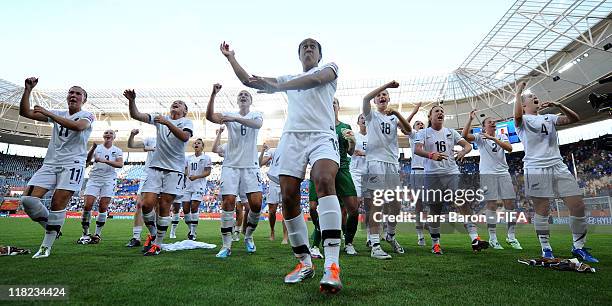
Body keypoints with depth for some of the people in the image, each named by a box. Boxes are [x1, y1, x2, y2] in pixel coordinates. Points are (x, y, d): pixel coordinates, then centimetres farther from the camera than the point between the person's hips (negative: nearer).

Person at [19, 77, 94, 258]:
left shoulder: (86, 116, 4)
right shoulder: (58, 115, 19)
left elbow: (77, 126, -20)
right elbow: (25, 112, 13)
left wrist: (49, 114, -22)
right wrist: (28, 90, 3)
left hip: (72, 164, -5)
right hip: (50, 163, 6)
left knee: (58, 203, -12)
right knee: (28, 199, -7)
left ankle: (47, 246, -1)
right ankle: (52, 228, 14)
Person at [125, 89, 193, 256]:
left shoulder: (186, 122, 5)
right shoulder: (159, 118, 14)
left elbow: (185, 137, -17)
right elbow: (135, 115, 5)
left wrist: (167, 123, -27)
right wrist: (132, 101, -12)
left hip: (175, 169, -2)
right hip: (155, 167, 3)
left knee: (164, 207, -2)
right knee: (147, 203, -7)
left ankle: (158, 243, 11)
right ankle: (152, 234, 19)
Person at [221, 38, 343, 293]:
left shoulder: (329, 67, 18)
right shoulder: (288, 78, 29)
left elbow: (316, 79, -7)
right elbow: (249, 81, 30)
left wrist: (278, 86, -13)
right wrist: (231, 58, 29)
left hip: (321, 136, -4)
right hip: (292, 137, 4)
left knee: (325, 181, -32)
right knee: (288, 197, -8)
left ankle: (332, 265, -36)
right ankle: (304, 263, 6)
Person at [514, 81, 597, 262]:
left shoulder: (549, 118, 21)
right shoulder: (523, 120, 4)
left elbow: (574, 118, 11)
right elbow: (517, 115, -20)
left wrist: (559, 105, -3)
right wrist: (518, 92, -9)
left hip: (558, 166, 6)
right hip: (536, 169, -5)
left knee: (578, 205, 2)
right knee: (542, 210, -3)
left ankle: (578, 247, 17)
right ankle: (546, 249, 9)